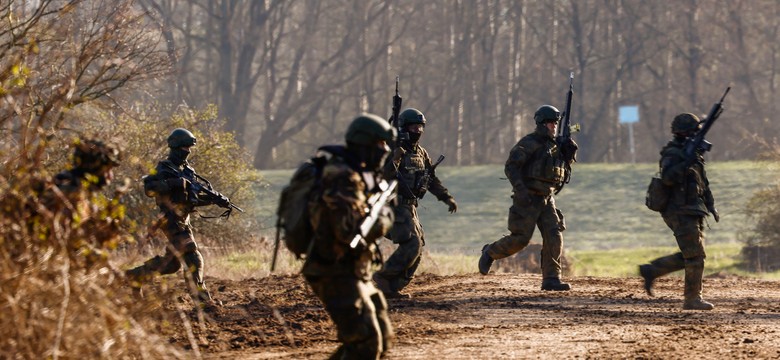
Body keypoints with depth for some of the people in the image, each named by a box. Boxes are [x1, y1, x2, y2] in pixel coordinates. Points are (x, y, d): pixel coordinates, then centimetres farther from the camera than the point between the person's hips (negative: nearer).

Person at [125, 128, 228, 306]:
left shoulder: (186, 170, 17)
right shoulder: (164, 168, -8)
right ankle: (200, 297, -16)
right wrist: (173, 183, -29)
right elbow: (149, 187, -21)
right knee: (192, 258, -15)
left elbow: (194, 198, 19)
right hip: (172, 221, -9)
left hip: (183, 221, 9)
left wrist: (216, 200, 4)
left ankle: (136, 275, 26)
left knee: (172, 262, 12)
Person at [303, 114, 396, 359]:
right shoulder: (344, 180, -19)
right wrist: (382, 220, -12)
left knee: (383, 339, 14)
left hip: (354, 274, 10)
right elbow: (350, 231, -29)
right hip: (337, 275, -10)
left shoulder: (358, 175, 14)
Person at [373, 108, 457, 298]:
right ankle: (383, 277, -7)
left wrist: (447, 197, 15)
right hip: (396, 206, -9)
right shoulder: (394, 151, -13)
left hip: (410, 207, 9)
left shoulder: (421, 153, 13)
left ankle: (391, 288, 10)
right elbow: (385, 175, -26)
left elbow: (432, 179, 22)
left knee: (417, 249, 6)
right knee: (411, 245, -18)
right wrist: (395, 158, -41)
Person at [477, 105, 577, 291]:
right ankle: (490, 252, 18)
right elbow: (511, 166, -17)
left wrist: (570, 152, 0)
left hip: (546, 200, 7)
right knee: (520, 239, -8)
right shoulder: (529, 143, -11)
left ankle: (551, 279, -6)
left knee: (554, 237, -7)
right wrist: (520, 190, -27)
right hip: (527, 199, -7)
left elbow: (564, 169, 19)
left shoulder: (554, 146, 12)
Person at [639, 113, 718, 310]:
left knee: (692, 256, 10)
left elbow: (703, 184, 23)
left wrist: (711, 207, 15)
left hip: (693, 213, 9)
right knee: (695, 256, -9)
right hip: (681, 213, -9)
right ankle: (692, 299, -3)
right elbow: (668, 177, -29)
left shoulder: (692, 153, 17)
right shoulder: (672, 154, -11)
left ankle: (651, 270, 18)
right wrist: (687, 163, -32)